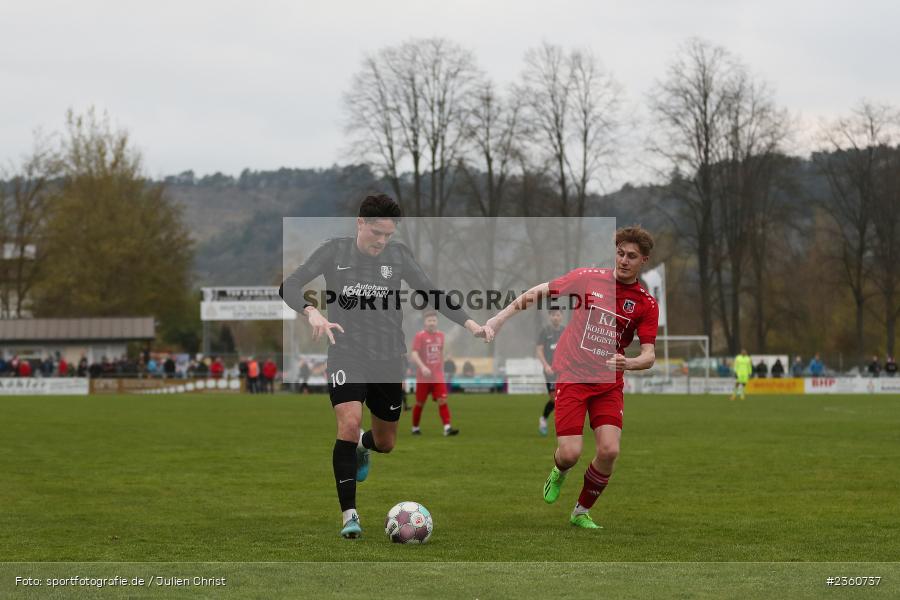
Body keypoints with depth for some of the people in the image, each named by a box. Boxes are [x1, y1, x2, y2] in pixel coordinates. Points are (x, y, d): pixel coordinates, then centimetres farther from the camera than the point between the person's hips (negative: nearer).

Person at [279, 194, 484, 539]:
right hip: (346, 355, -3)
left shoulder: (398, 255, 3)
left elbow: (431, 293, 7)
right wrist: (312, 313, -30)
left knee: (385, 443, 12)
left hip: (388, 359, 3)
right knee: (349, 424, -24)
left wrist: (469, 323, -6)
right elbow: (289, 287, -10)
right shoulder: (335, 252, -4)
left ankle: (363, 446, 52)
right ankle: (349, 516, -17)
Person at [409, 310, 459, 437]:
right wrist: (422, 367, -32)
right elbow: (414, 354, -18)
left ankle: (447, 428, -18)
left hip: (438, 376, 3)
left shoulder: (440, 335, 9)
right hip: (423, 377, -3)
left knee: (442, 400, -11)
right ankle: (415, 428, 22)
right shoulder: (419, 336, -8)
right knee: (420, 403, 6)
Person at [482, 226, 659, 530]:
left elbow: (649, 355, -6)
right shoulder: (589, 278, -2)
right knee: (570, 453, -14)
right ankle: (558, 472, 27)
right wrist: (498, 319, -2)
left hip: (609, 383, 1)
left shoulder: (646, 304, -1)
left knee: (609, 450, -15)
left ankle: (582, 512, 10)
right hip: (572, 376, -1)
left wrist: (629, 363, -29)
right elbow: (540, 292, 6)